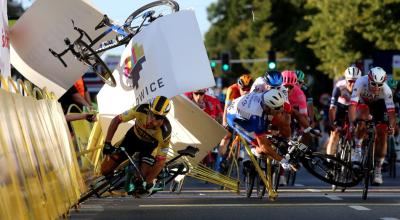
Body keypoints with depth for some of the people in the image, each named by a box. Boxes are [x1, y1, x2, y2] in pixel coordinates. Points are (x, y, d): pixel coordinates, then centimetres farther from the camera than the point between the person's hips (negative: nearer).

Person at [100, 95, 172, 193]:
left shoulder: (165, 132, -37)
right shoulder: (141, 110, -35)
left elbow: (161, 160, -28)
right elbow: (116, 120, -22)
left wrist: (147, 182, -32)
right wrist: (107, 143, -30)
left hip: (150, 145, -2)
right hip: (133, 137, 2)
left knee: (141, 180, -19)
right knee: (105, 170, -4)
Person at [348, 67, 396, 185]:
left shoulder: (386, 90, -34)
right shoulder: (361, 83, -37)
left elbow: (391, 111, -36)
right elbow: (352, 105, -42)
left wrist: (392, 126, -53)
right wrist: (352, 123, -54)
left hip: (378, 104, 1)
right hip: (363, 102, -1)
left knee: (382, 135, -8)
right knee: (362, 119, -35)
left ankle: (377, 171, 3)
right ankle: (357, 149, -17)